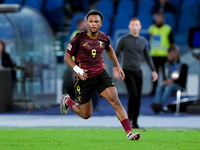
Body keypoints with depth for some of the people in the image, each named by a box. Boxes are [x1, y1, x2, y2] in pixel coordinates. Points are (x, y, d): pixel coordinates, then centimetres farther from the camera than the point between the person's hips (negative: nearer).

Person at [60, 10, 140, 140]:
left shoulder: (104, 38, 0)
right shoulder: (79, 38, -12)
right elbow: (67, 56, -4)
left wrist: (118, 66, 23)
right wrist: (77, 69, -20)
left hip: (100, 74, 2)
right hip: (84, 77, -2)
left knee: (115, 99, -20)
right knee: (86, 115, 7)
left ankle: (129, 132, -23)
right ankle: (67, 100, 39)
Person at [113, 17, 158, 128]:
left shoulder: (143, 41, 8)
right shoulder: (124, 40, -3)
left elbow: (147, 57, 15)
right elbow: (116, 55, 1)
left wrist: (153, 71, 9)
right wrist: (115, 70, -7)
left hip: (138, 72, 4)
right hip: (127, 71, -4)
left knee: (138, 97, 0)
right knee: (133, 94, -18)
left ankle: (135, 122, 6)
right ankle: (129, 117, 0)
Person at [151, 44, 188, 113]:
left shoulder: (183, 65, 3)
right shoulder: (167, 64, 21)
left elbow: (183, 79, -4)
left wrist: (173, 81, -17)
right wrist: (166, 81, -3)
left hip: (179, 84, -5)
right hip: (168, 83, 5)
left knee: (168, 88, -40)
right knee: (159, 87, -32)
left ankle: (162, 105, -59)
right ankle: (157, 104, -58)